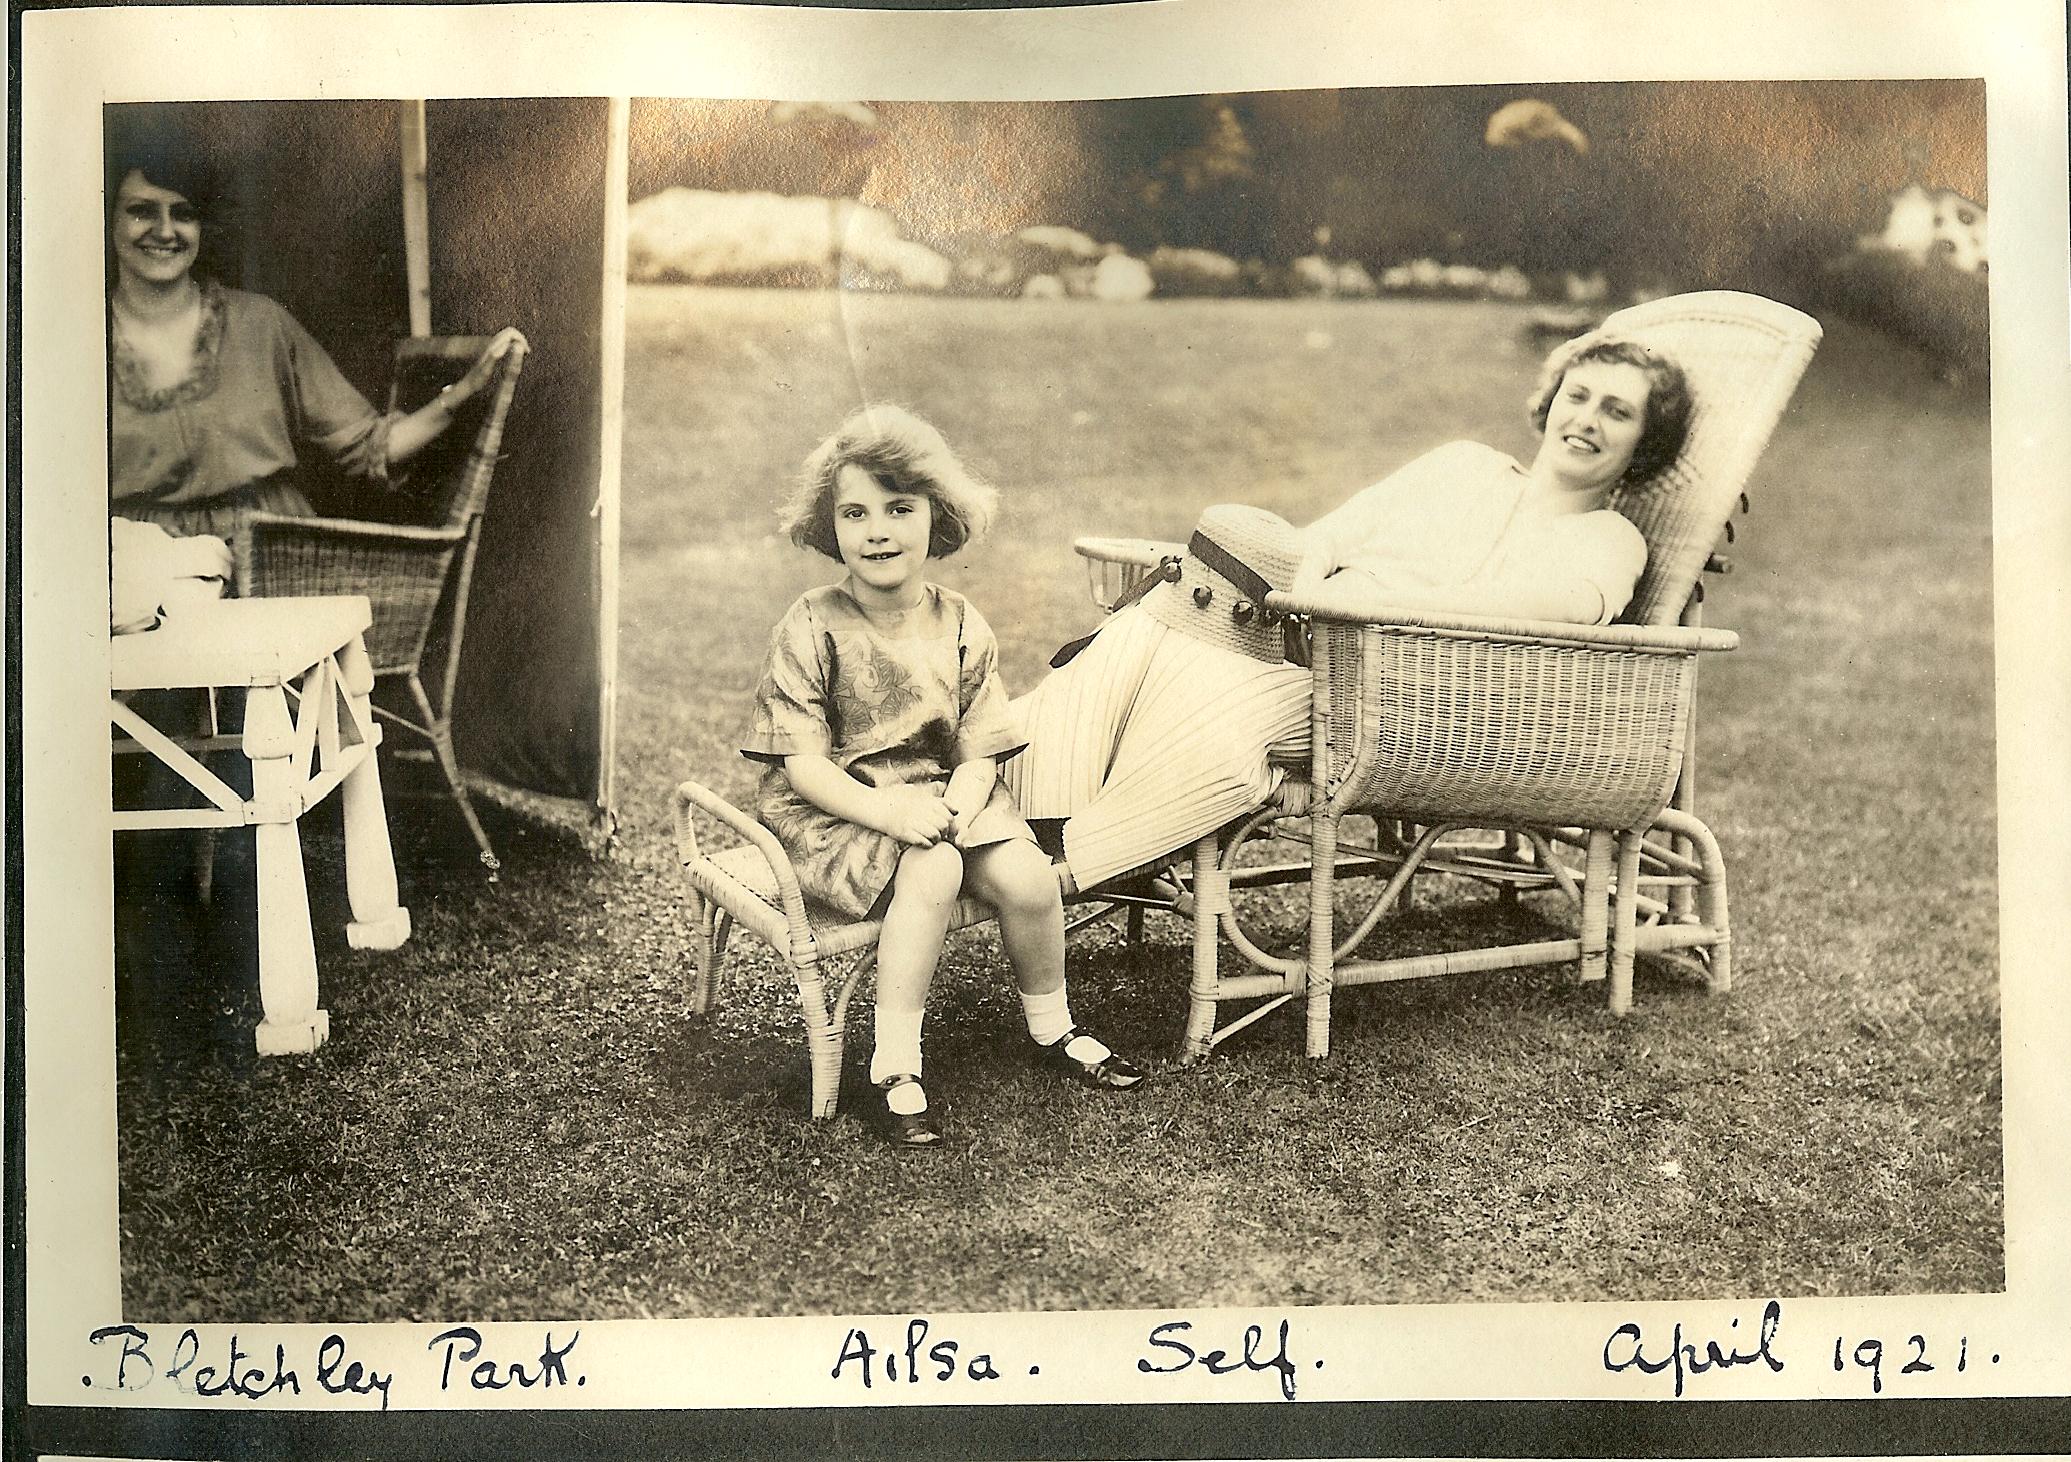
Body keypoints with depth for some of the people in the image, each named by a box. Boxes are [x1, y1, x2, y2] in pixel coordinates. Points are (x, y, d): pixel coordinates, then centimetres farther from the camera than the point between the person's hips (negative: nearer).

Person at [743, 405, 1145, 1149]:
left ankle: (1052, 1029, 11)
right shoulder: (811, 629, -10)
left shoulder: (962, 628, 1)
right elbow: (803, 764, -13)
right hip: (834, 810, -4)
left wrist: (957, 805, -21)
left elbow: (980, 751, 1)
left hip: (943, 796, 4)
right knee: (931, 872, -32)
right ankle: (894, 1062, -19)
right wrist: (890, 811, -27)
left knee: (1027, 877, -19)